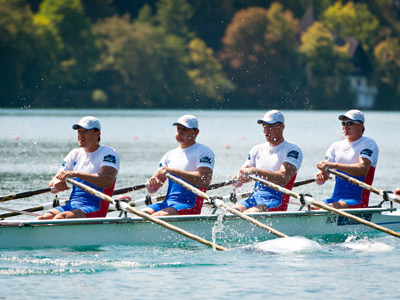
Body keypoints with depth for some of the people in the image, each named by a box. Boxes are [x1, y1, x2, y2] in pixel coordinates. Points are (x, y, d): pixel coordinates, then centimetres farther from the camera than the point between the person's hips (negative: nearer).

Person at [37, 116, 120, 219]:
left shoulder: (108, 153, 0)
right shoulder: (75, 154, 19)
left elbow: (107, 182, -21)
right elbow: (52, 184, 15)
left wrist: (76, 174, -25)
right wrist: (56, 182, -12)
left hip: (95, 209, -6)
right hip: (72, 206, 6)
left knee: (60, 218, -34)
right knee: (41, 219, -23)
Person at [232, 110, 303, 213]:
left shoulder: (293, 150, 0)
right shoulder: (257, 149, 19)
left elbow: (283, 179, -17)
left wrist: (255, 171, -25)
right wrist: (240, 178, -13)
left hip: (276, 201, -5)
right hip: (254, 198, 5)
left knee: (249, 214, -35)